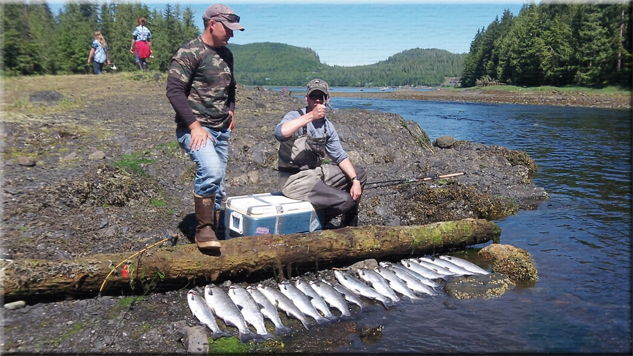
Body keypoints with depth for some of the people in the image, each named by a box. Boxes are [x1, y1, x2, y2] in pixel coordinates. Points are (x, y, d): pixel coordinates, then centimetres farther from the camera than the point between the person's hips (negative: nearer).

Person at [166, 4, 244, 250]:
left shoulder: (226, 54, 15)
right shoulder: (189, 52, -9)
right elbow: (174, 91, -16)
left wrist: (231, 111, 15)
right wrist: (195, 126, -21)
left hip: (221, 130, 8)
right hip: (195, 128, -8)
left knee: (216, 185, 9)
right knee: (211, 170, -29)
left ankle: (212, 229, 22)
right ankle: (203, 229, -14)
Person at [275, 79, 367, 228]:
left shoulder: (327, 126, 8)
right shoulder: (295, 116, -13)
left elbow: (340, 156, 10)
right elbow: (280, 133, -36)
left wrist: (355, 181, -2)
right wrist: (310, 116, -38)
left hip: (317, 172, 8)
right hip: (295, 179, -8)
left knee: (360, 175, 14)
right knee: (346, 200, -20)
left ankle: (349, 227, 23)